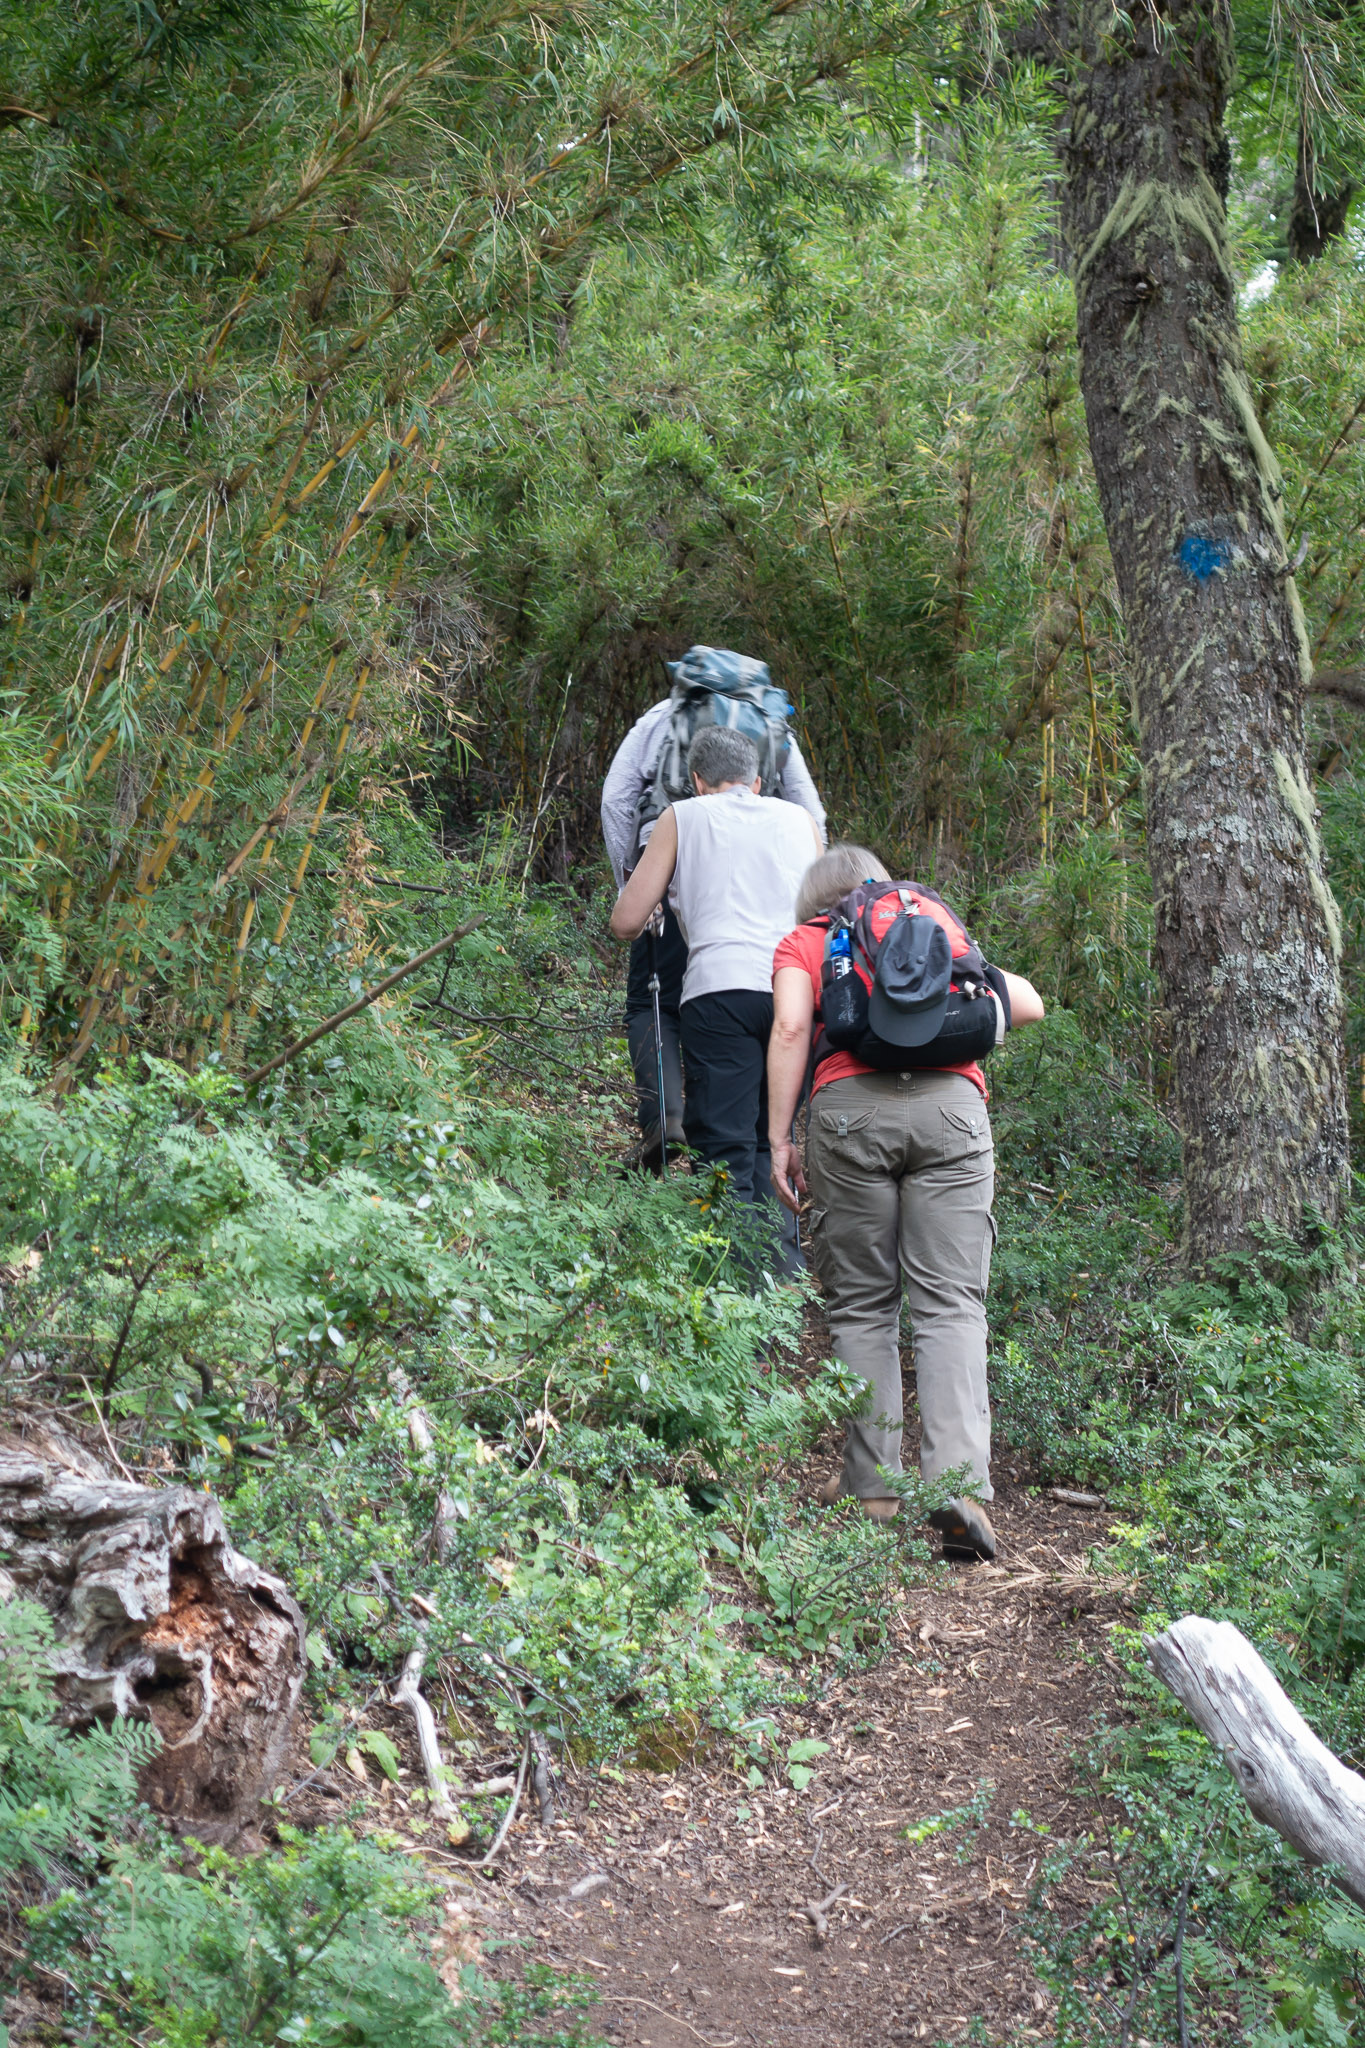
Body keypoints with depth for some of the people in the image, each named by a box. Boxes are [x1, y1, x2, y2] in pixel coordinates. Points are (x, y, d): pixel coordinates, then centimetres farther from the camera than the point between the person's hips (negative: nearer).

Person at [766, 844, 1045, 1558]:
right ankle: (959, 1485, -16)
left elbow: (792, 1026, 2)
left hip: (850, 1105, -1)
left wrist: (778, 1138, 1)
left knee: (861, 1306, 8)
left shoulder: (802, 943, 22)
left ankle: (872, 1485, 7)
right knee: (951, 1305, -3)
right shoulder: (934, 928, 30)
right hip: (951, 1103, 1)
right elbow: (1028, 1005, 31)